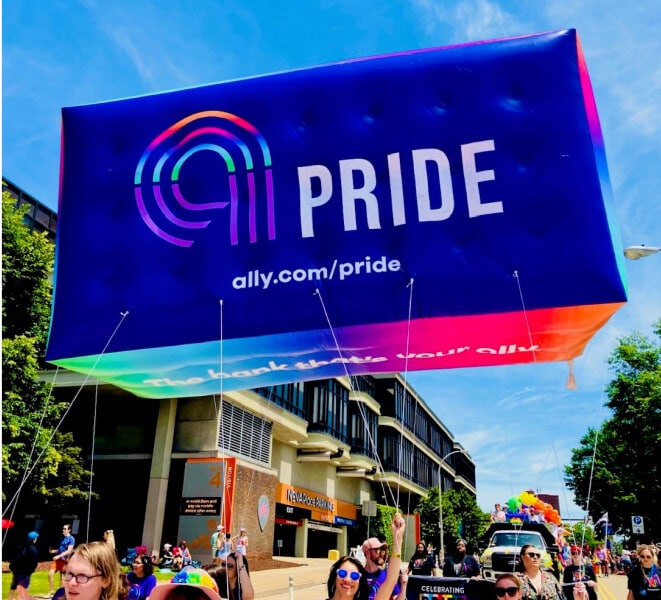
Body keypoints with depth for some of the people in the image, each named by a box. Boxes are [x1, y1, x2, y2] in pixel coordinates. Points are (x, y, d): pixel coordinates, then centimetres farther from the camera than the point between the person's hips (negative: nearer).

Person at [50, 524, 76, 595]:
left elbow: (69, 551, -17)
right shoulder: (62, 538, 12)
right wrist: (54, 551, 3)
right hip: (57, 559, 6)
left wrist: (59, 556, -23)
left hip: (64, 560, -6)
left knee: (62, 577, 3)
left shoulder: (71, 539, -10)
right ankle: (51, 591, 10)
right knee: (50, 573, -3)